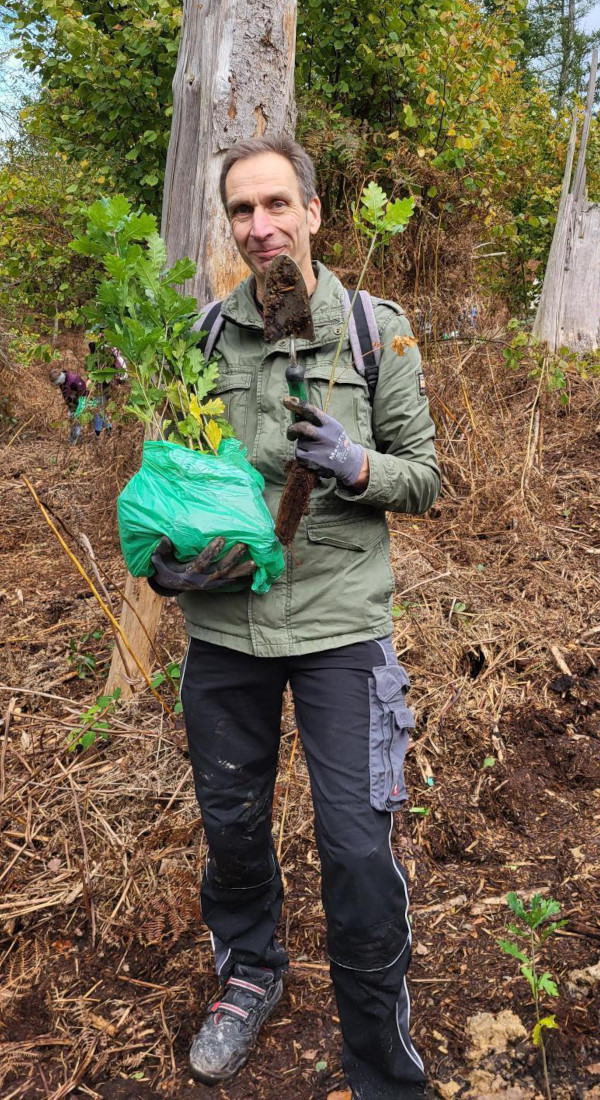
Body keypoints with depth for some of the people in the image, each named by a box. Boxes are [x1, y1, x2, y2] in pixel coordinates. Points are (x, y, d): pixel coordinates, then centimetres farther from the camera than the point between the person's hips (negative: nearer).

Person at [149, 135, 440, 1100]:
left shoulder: (377, 329, -1)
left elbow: (424, 477, 1)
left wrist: (355, 466, -19)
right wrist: (162, 561, -6)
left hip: (340, 623, -2)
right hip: (223, 622, 3)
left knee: (359, 849, 0)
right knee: (231, 821, 18)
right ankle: (249, 973, 49)